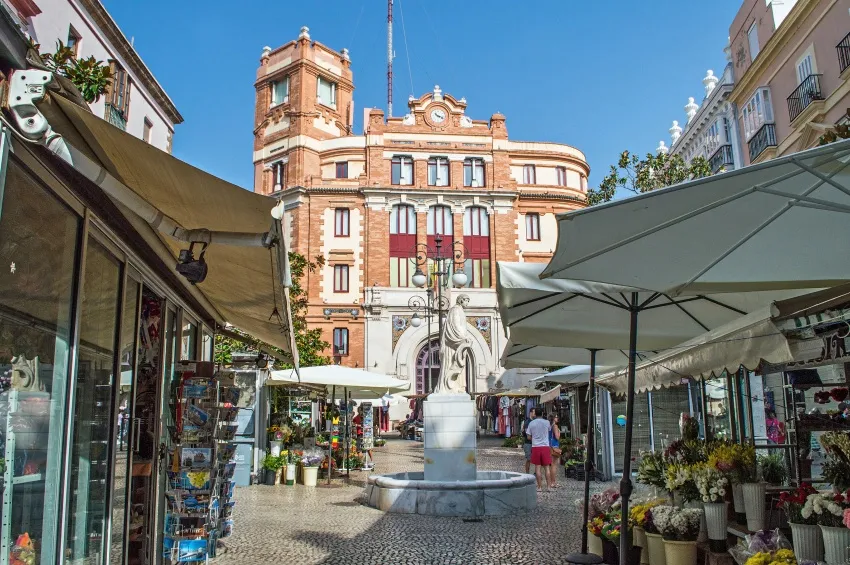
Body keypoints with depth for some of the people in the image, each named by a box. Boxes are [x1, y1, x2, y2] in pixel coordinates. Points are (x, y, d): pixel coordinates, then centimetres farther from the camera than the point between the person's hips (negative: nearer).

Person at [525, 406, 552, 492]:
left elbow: (529, 436, 3)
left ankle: (540, 487, 5)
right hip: (545, 446, 0)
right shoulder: (546, 422, -3)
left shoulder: (531, 423, -1)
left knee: (537, 467, 4)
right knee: (546, 467, 7)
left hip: (535, 447, 0)